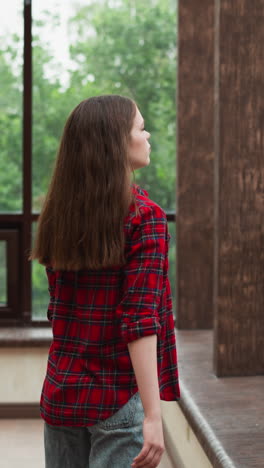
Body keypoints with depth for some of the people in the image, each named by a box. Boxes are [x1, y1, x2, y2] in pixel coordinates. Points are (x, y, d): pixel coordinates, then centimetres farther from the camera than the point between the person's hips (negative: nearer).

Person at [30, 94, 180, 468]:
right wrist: (153, 415, -19)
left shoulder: (59, 213, 5)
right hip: (119, 396, -6)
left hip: (60, 393, 6)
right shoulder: (144, 217, -13)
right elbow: (140, 321, -19)